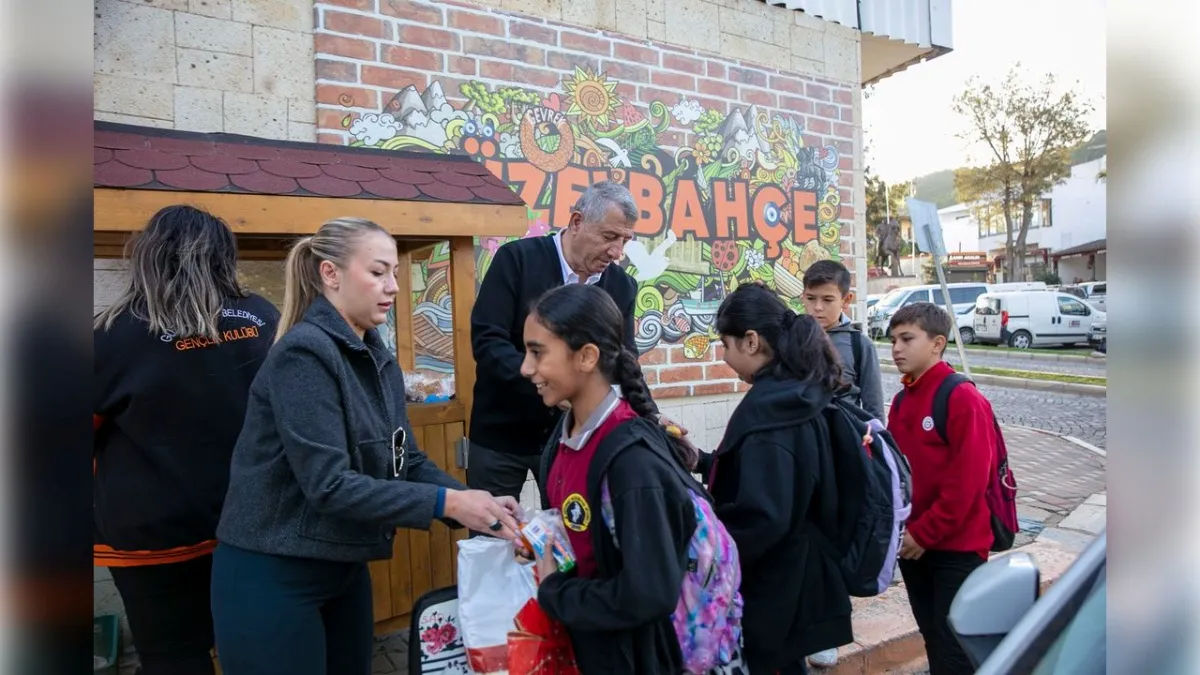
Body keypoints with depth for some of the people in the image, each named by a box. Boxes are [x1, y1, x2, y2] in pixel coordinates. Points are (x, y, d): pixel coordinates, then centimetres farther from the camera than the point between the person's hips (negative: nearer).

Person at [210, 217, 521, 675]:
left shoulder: (379, 360, 4)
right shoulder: (303, 352, -21)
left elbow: (407, 461, 3)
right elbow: (328, 484, -28)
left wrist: (474, 506, -13)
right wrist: (448, 503, -29)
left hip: (343, 569, 8)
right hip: (272, 575, -8)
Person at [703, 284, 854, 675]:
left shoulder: (768, 411, -25)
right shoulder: (799, 396, 4)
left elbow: (761, 517, -30)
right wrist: (704, 461, 11)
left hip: (769, 591, -9)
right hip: (792, 581, 9)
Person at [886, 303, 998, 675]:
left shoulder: (964, 399, -16)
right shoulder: (901, 401, 8)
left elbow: (967, 480, -20)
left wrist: (925, 533, -16)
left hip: (956, 547, -7)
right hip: (912, 543, 7)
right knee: (933, 638, 19)